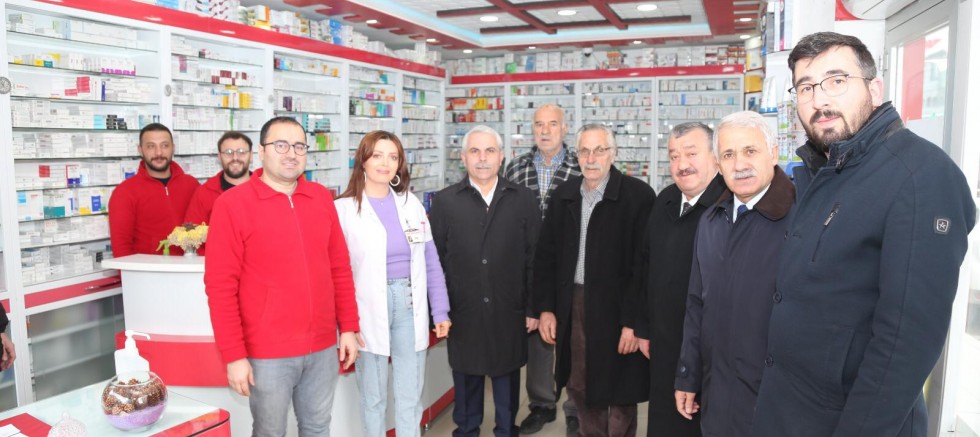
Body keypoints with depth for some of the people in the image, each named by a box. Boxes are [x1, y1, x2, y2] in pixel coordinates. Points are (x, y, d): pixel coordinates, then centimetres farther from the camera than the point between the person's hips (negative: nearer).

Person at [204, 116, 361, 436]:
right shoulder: (232, 204, -8)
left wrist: (348, 327, 7)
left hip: (323, 347, 4)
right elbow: (220, 286, -9)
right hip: (268, 353, -4)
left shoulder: (322, 198, 5)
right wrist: (234, 355, -11)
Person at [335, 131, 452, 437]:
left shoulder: (411, 204, 6)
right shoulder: (344, 208, -6)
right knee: (373, 395, 12)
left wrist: (440, 311, 7)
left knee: (410, 396, 13)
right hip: (369, 310, -3)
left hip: (410, 304, 3)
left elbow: (431, 262, 9)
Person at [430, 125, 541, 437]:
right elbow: (435, 260, 1)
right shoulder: (445, 201, 0)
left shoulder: (523, 199, 2)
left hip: (509, 312, 0)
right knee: (466, 382, 13)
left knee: (507, 382, 13)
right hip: (463, 313, 0)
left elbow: (535, 257, 2)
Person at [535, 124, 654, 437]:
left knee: (619, 395, 8)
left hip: (617, 310, -5)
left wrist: (634, 322, -15)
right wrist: (545, 308, 4)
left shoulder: (638, 196, -10)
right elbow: (546, 255, 10)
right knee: (579, 388, 16)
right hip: (572, 308, 5)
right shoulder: (564, 195, 7)